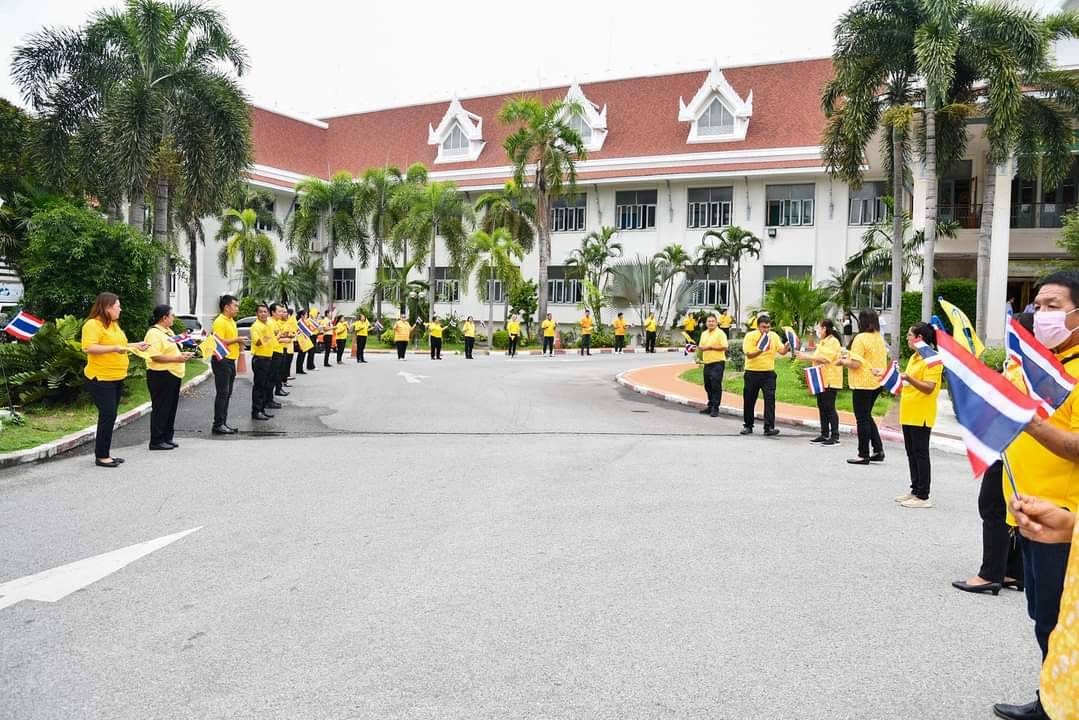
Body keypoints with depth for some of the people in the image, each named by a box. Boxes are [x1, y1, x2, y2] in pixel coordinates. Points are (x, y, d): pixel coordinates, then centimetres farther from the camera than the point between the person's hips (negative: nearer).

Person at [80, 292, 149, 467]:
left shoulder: (113, 324, 14)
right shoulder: (93, 324, -14)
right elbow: (89, 347, -26)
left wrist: (134, 346, 18)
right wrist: (114, 348, -32)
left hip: (117, 379, 9)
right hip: (101, 379, -9)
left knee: (109, 416, 13)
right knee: (107, 415, -9)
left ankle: (105, 453, 20)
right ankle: (101, 456, -1)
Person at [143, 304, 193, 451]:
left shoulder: (168, 331, 17)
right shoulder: (154, 333, -15)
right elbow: (155, 356, -23)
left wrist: (182, 354, 9)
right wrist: (176, 358, -23)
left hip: (173, 375, 10)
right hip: (161, 376, -10)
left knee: (171, 408, 13)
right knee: (160, 409, -3)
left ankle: (167, 438, 22)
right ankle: (156, 441, 4)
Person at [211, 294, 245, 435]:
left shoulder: (231, 321, 17)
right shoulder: (219, 322, -14)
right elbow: (219, 341, -23)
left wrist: (239, 344, 10)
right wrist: (236, 340, -16)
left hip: (231, 361, 10)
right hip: (222, 361, -10)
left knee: (227, 394, 12)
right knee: (222, 394, -8)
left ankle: (223, 423, 19)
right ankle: (218, 425, -4)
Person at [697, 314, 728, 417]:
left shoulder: (720, 333, -7)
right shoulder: (704, 334, 15)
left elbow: (725, 347, -15)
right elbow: (701, 346, 22)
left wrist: (711, 347, -19)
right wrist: (700, 348, -2)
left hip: (717, 362, -7)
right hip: (707, 362, 7)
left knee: (716, 385, -7)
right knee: (708, 385, 12)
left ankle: (715, 408, -2)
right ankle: (710, 406, 23)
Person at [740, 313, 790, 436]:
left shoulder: (774, 336, 4)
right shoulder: (750, 336, -7)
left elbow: (782, 351, 0)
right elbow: (749, 354, -15)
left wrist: (786, 347, -21)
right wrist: (760, 350, -31)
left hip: (768, 373, 1)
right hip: (752, 373, -1)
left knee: (770, 399, -9)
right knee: (749, 400, 8)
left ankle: (769, 427, -8)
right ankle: (747, 426, 22)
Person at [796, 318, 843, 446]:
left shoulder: (833, 341, -12)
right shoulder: (823, 342, 19)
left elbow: (824, 358, -22)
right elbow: (817, 358, 19)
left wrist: (806, 356, -18)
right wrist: (803, 356, 9)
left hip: (830, 380, -10)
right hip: (821, 380, 10)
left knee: (829, 408, -9)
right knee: (822, 407, 11)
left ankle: (835, 437, -6)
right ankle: (824, 434, 18)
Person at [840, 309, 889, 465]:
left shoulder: (861, 338, -16)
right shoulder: (880, 338, 9)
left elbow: (855, 364, -20)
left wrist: (843, 361, -1)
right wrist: (850, 356, 17)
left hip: (863, 383, -8)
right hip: (877, 382, 8)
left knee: (862, 418, 1)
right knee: (867, 416, 19)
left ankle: (863, 455, 7)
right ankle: (878, 450, 16)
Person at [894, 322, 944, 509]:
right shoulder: (913, 358, 15)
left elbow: (929, 388, -21)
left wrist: (908, 378, -31)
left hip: (921, 415, -9)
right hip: (908, 414, 9)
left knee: (920, 454, -4)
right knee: (912, 454, 13)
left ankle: (923, 496, 1)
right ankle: (915, 491, 22)